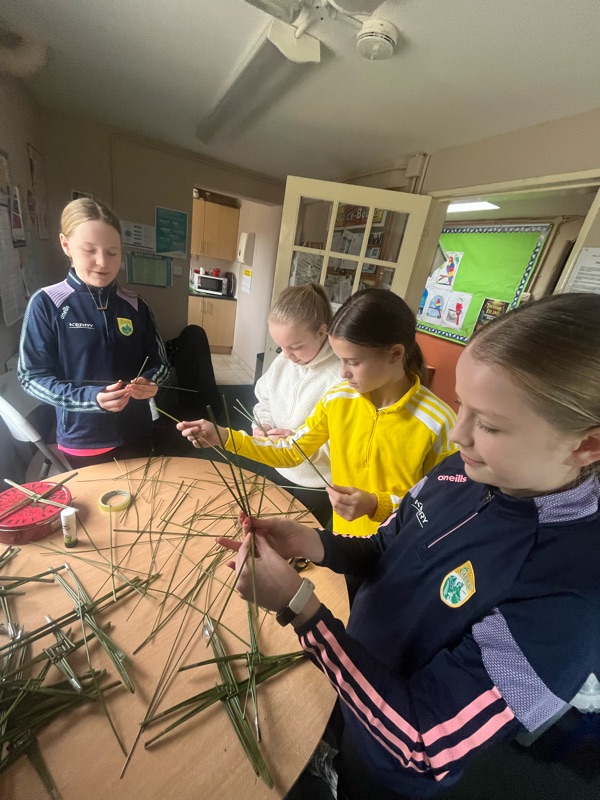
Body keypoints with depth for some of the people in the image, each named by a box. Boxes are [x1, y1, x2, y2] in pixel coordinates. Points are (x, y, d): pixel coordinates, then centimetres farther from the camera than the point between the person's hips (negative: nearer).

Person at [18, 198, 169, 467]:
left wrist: (148, 383, -19)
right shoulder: (45, 304, -9)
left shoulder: (135, 306, -2)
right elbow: (32, 377, -9)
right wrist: (91, 397, -24)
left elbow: (160, 363, 3)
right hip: (80, 443, -2)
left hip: (135, 435, 3)